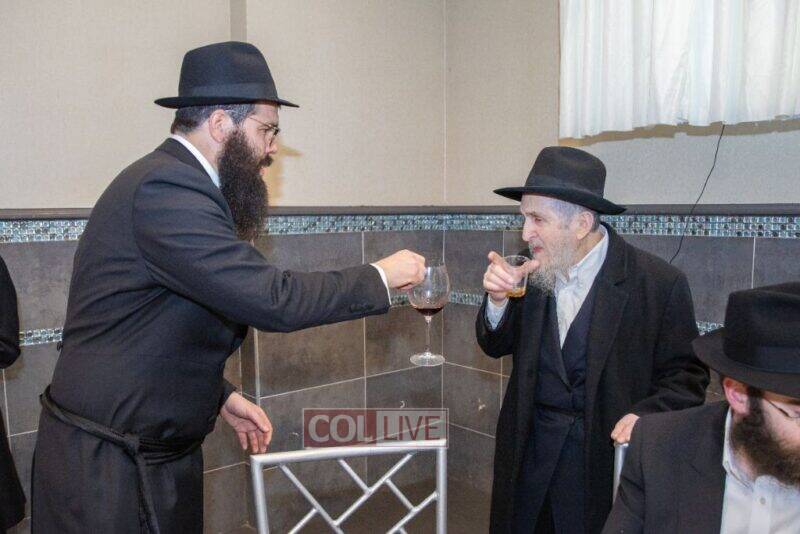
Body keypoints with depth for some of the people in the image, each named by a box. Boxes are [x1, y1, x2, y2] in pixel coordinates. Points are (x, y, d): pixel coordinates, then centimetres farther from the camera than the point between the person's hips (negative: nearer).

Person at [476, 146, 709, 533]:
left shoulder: (659, 283, -14)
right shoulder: (533, 271, -3)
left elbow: (686, 374, -7)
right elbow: (496, 347, 5)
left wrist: (645, 414, -25)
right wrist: (498, 299, -14)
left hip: (605, 459, -3)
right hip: (528, 453, 4)